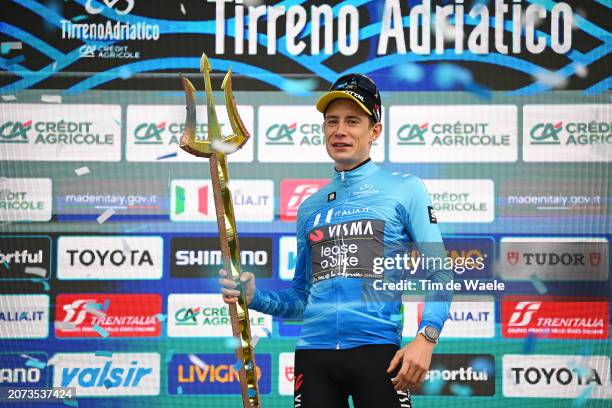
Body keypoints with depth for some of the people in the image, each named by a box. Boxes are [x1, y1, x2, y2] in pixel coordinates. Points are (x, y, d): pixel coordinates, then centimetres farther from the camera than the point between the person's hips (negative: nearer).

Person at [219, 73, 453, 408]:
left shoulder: (405, 190, 5)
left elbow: (439, 276, -1)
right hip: (314, 352, 4)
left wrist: (425, 338, -16)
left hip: (376, 350, -4)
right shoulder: (310, 208, 18)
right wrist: (255, 297, 3)